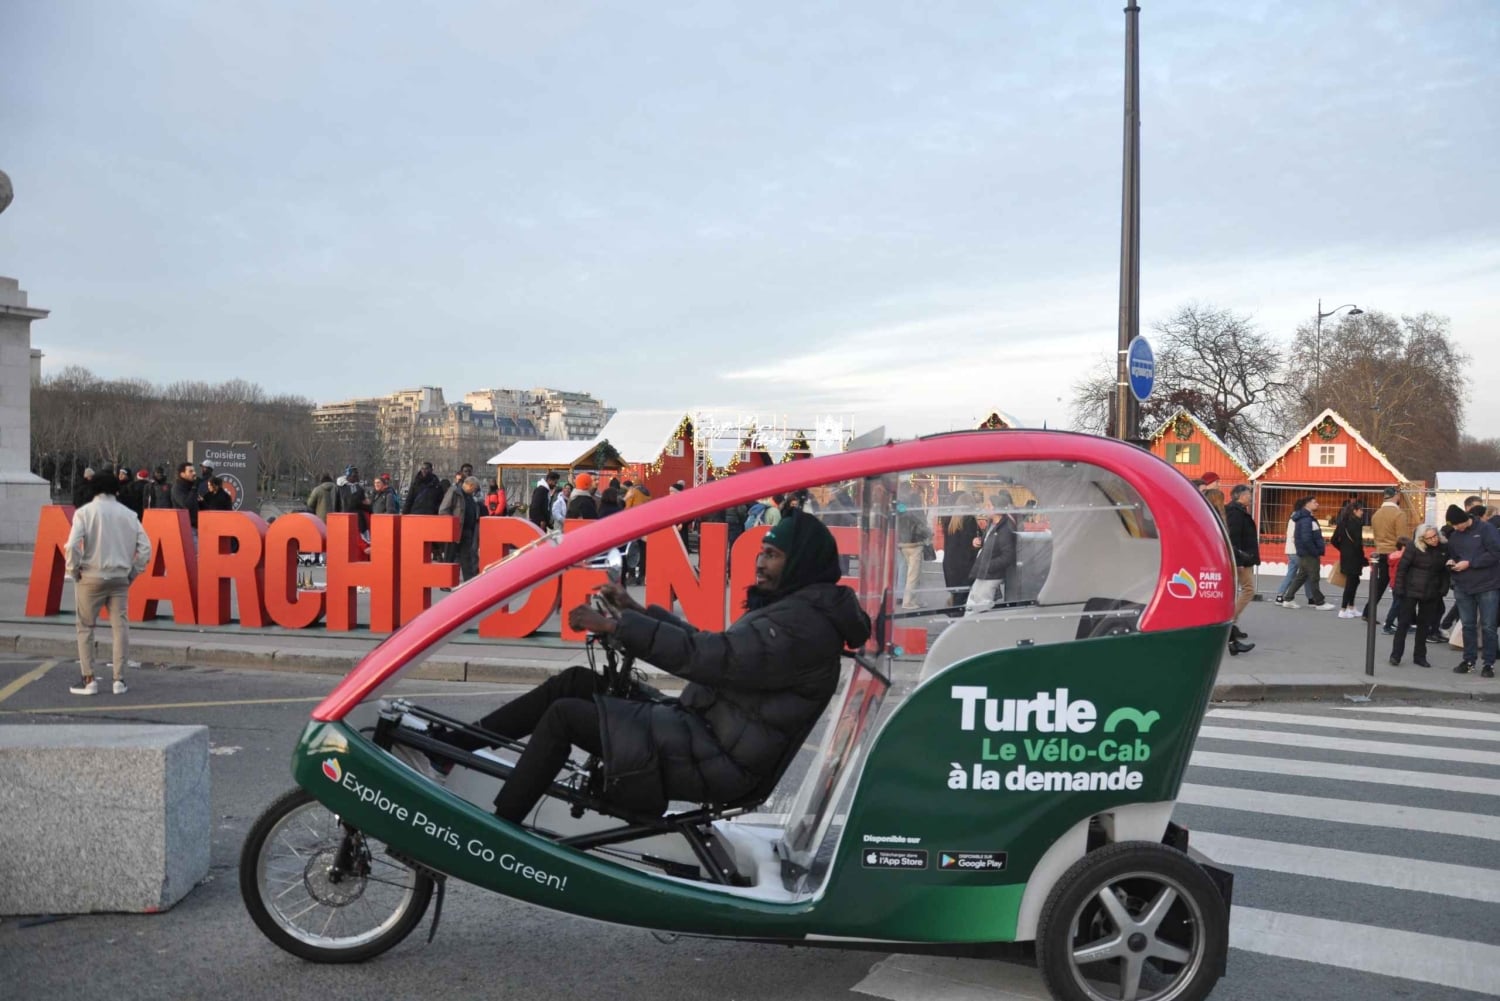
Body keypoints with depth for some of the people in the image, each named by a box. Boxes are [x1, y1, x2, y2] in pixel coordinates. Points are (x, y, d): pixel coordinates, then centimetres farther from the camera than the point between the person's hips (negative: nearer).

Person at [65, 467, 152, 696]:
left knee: (85, 628, 9)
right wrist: (133, 571, 11)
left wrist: (73, 570, -2)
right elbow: (145, 546, 3)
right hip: (120, 578, 2)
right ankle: (119, 679, 6)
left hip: (91, 577, -2)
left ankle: (89, 679, 8)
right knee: (120, 626, 6)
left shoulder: (85, 511, -5)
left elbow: (73, 544, -16)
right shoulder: (128, 514, 5)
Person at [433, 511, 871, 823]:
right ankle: (451, 743, 8)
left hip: (715, 762, -10)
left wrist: (616, 625, -22)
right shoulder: (790, 608, 16)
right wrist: (637, 610, 12)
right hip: (701, 727, 10)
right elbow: (711, 645, 18)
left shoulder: (803, 624, -17)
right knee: (575, 681, 5)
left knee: (565, 715, -15)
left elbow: (711, 657, -26)